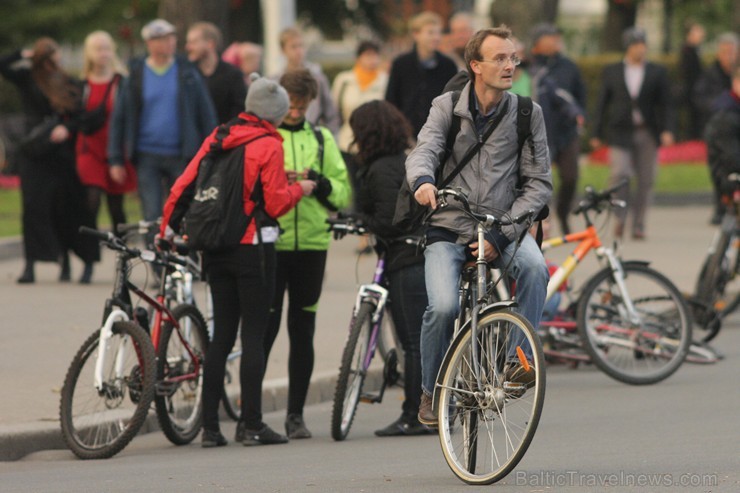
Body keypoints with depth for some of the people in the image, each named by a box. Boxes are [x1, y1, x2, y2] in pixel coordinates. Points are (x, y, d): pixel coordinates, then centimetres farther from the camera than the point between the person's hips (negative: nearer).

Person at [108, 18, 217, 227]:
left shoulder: (188, 73, 4)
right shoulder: (135, 75, 4)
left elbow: (206, 114, 7)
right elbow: (119, 118, 7)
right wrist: (115, 160, 2)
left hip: (181, 157, 0)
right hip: (147, 157, 0)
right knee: (151, 217, -3)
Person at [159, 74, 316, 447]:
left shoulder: (219, 137, 8)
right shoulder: (269, 145, -10)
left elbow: (184, 185, 7)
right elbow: (275, 203, -12)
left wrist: (168, 229, 17)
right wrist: (299, 189, 7)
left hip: (215, 249, 6)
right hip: (253, 248, -6)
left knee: (221, 335, 10)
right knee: (253, 335, -2)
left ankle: (210, 426, 8)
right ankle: (251, 424, -4)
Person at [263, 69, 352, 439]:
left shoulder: (322, 139, 13)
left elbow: (343, 193, 7)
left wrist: (317, 180, -11)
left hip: (311, 243, 3)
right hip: (269, 242, -3)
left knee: (302, 331, 6)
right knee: (265, 328, -5)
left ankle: (296, 414, 12)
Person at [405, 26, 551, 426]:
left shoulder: (527, 114, 1)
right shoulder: (446, 107, 0)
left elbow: (539, 183, -1)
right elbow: (423, 151, -15)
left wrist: (502, 235, -13)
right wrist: (422, 180, -41)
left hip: (503, 227, 1)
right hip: (448, 230, -1)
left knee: (534, 267, -32)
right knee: (444, 306, -23)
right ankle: (431, 391, 0)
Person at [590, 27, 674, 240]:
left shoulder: (657, 73, 8)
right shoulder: (611, 72, 9)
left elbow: (665, 104, 6)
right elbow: (602, 103, 10)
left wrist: (666, 130, -7)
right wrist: (597, 134, 7)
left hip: (647, 133, 1)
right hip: (620, 133, -1)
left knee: (645, 181, 1)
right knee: (620, 173, -16)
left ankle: (638, 225, 10)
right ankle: (620, 218, -1)